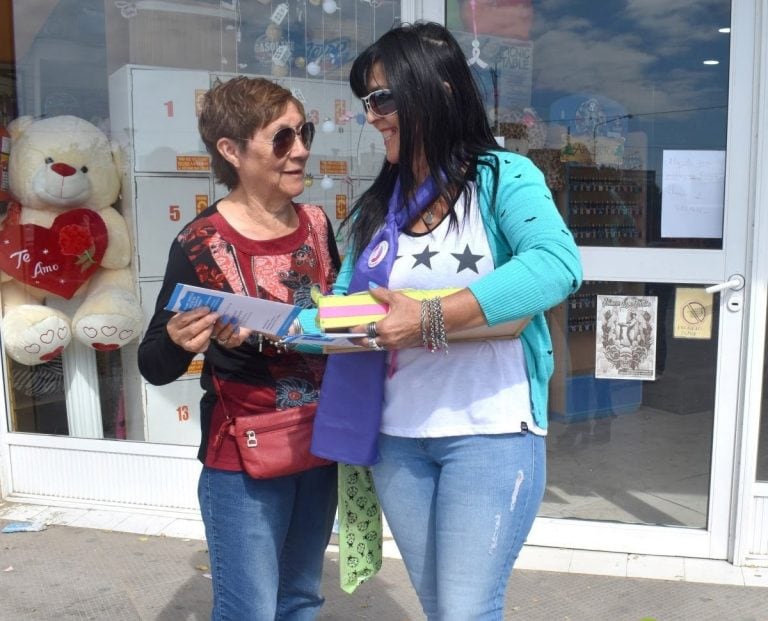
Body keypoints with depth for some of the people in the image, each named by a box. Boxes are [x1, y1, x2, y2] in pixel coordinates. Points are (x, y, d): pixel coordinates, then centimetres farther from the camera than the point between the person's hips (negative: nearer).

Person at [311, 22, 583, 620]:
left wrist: (432, 317, -31)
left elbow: (558, 263, -27)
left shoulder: (501, 177, -8)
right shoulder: (378, 205, 10)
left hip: (490, 432, -6)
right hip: (398, 437, 6)